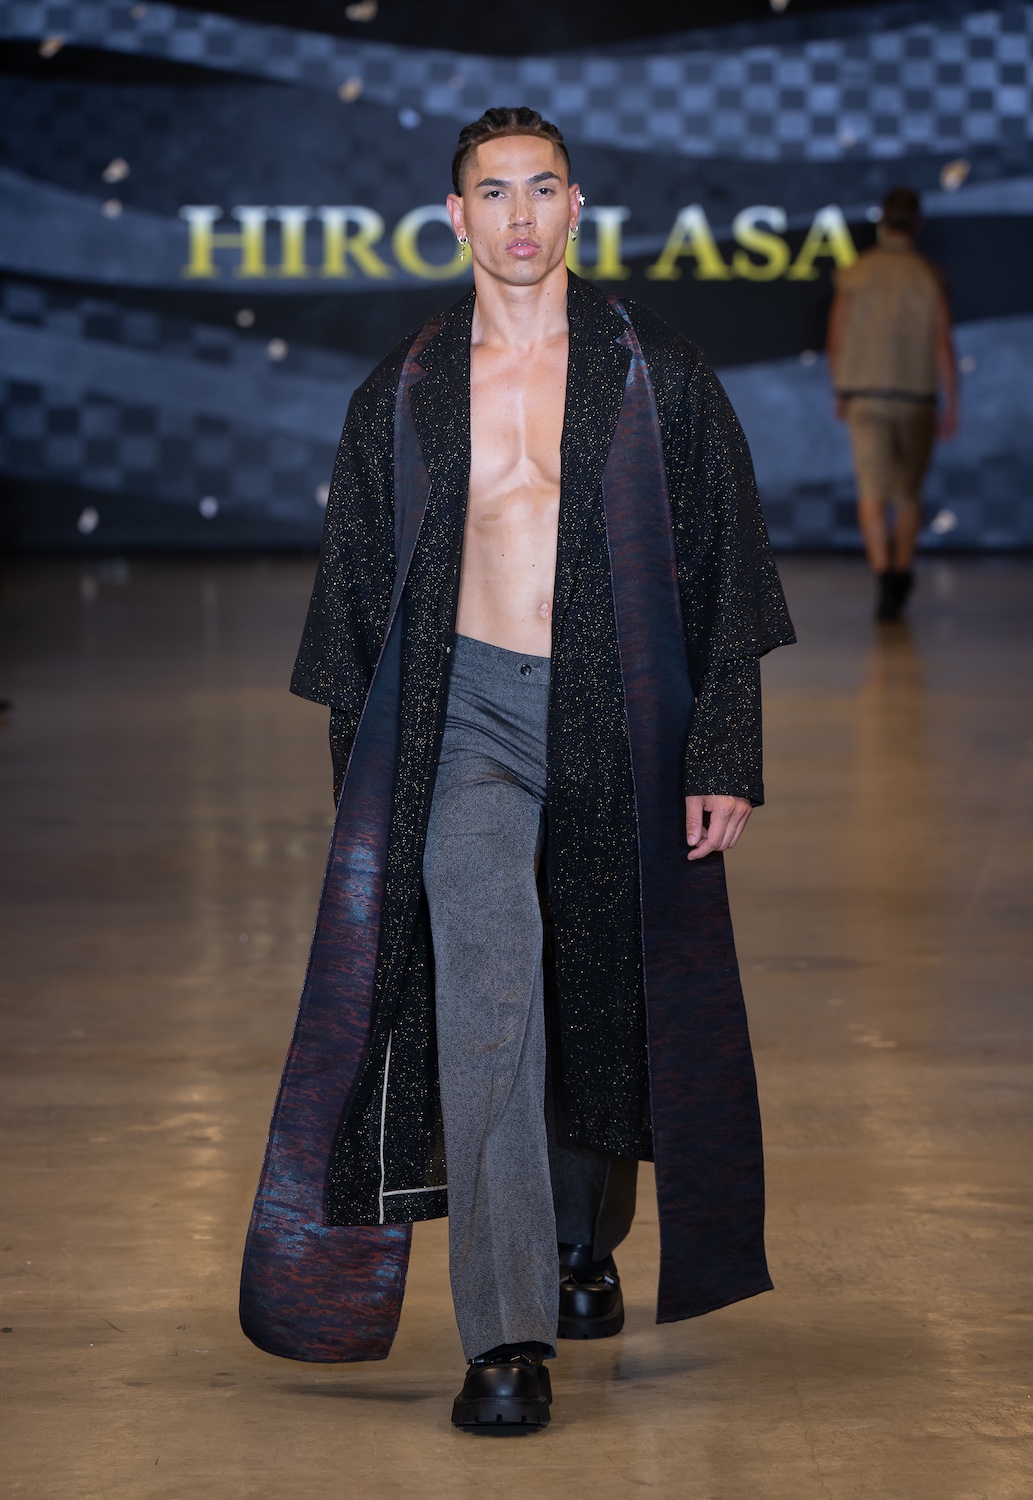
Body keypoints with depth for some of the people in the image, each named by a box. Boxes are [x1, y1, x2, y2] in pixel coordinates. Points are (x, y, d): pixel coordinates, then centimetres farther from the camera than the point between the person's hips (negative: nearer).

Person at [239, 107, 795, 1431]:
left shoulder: (657, 376, 4)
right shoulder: (404, 393, 8)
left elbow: (726, 573, 4)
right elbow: (358, 596, 14)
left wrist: (727, 756, -4)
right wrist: (364, 791, 11)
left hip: (621, 722, 1)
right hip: (468, 712, -1)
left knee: (606, 1002, 11)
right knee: (487, 982, -19)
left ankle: (586, 1244, 39)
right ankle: (507, 1333, -21)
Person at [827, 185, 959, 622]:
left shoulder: (854, 274, 0)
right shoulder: (928, 276, -5)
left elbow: (835, 341, 3)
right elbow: (943, 344, -7)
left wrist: (840, 392, 18)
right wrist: (952, 407, 0)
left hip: (865, 395, 0)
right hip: (916, 397, 0)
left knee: (872, 492, -5)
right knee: (908, 492, 16)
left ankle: (883, 571, -22)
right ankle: (902, 570, 16)